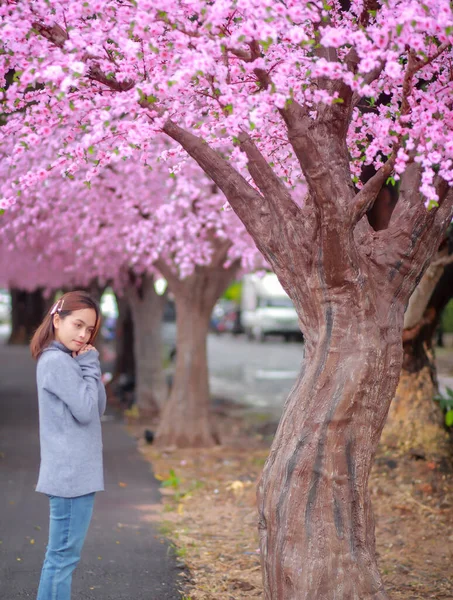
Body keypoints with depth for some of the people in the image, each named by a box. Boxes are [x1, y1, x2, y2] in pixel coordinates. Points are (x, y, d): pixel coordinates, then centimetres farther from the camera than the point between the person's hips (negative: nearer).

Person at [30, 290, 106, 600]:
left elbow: (98, 409, 12)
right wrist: (90, 366, -9)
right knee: (63, 556, -5)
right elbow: (85, 411, -18)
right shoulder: (57, 362, -15)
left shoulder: (67, 361, 15)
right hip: (71, 473, -10)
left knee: (61, 555, 14)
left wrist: (89, 367, 1)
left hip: (76, 472, 10)